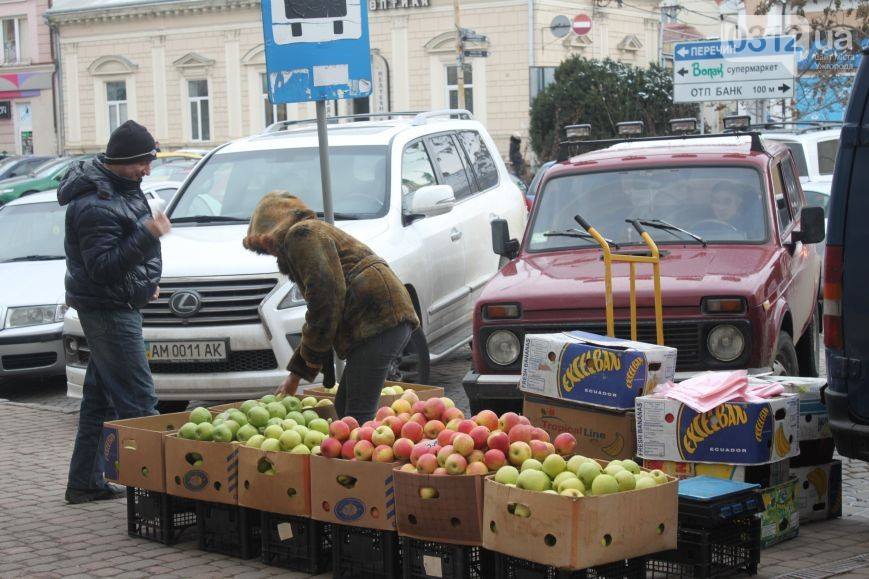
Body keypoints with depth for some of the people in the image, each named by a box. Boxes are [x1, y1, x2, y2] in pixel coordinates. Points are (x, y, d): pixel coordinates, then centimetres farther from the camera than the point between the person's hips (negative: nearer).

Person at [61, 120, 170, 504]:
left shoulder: (121, 187, 9)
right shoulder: (95, 206, -23)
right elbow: (102, 267, -27)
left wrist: (146, 281, 19)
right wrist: (146, 236, -33)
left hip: (120, 305, 10)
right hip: (108, 310, -10)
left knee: (100, 397, 14)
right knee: (138, 400, -10)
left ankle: (85, 483, 22)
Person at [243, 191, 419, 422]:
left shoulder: (301, 234, 0)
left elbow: (325, 294, -14)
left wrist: (311, 352, -3)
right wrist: (295, 375, 34)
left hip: (377, 321, -11)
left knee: (358, 415, -15)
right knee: (343, 409, 12)